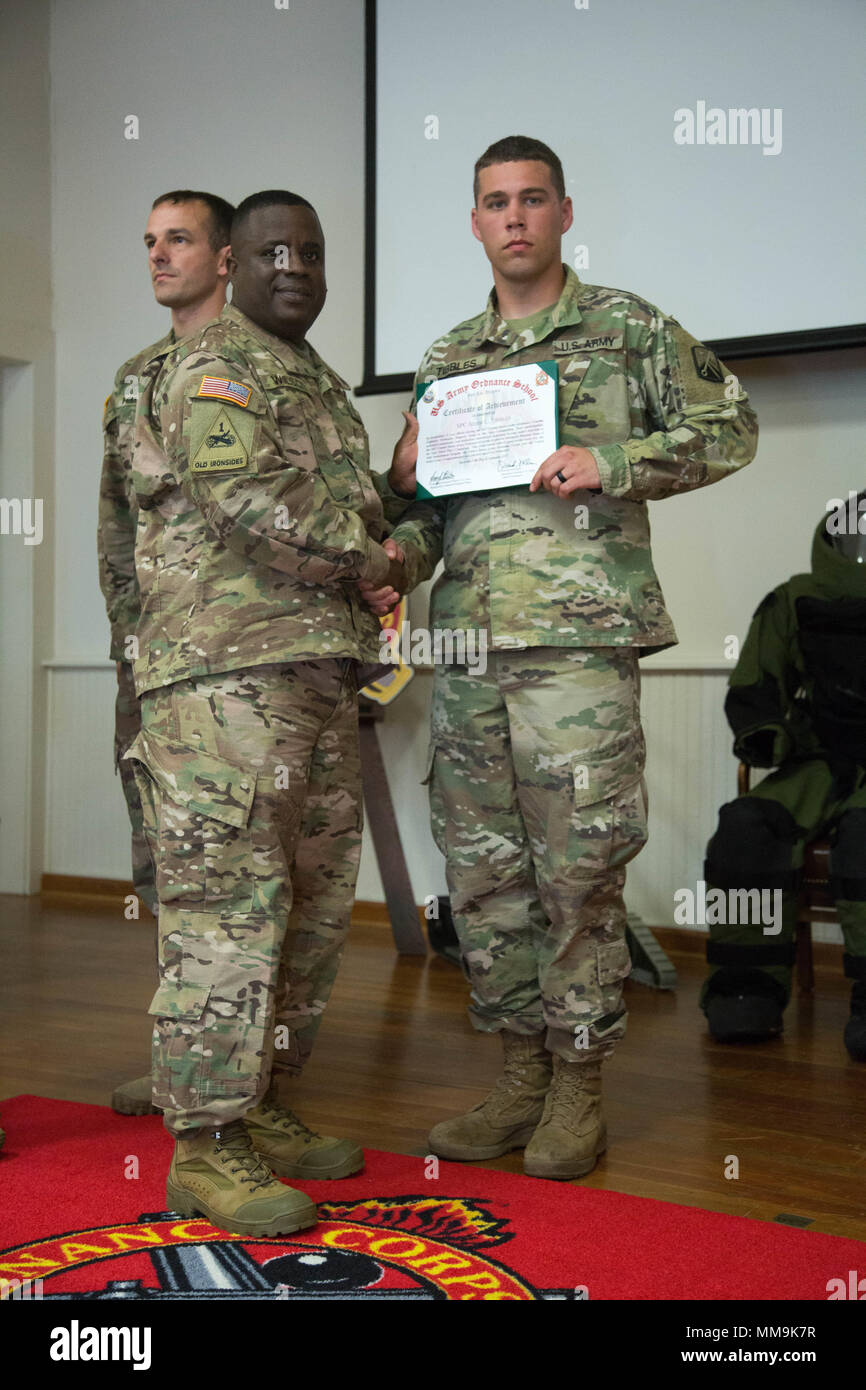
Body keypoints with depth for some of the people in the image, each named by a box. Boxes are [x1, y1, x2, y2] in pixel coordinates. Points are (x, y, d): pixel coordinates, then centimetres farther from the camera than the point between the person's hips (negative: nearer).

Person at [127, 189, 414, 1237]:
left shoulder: (322, 386, 26)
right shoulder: (214, 367, -3)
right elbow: (242, 493, -19)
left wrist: (398, 485, 14)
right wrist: (363, 557, -10)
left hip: (320, 675, 10)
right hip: (230, 670, -9)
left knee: (313, 902, 11)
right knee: (229, 900, -11)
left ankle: (260, 1105, 21)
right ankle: (206, 1143, -6)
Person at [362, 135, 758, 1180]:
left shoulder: (625, 327, 6)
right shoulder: (447, 358, 20)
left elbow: (727, 429, 3)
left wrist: (611, 463, -10)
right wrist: (398, 555, 1)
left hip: (580, 633, -5)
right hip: (467, 637, 5)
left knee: (578, 869, -3)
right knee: (480, 869, 7)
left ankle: (578, 1086, 10)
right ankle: (520, 1074, 19)